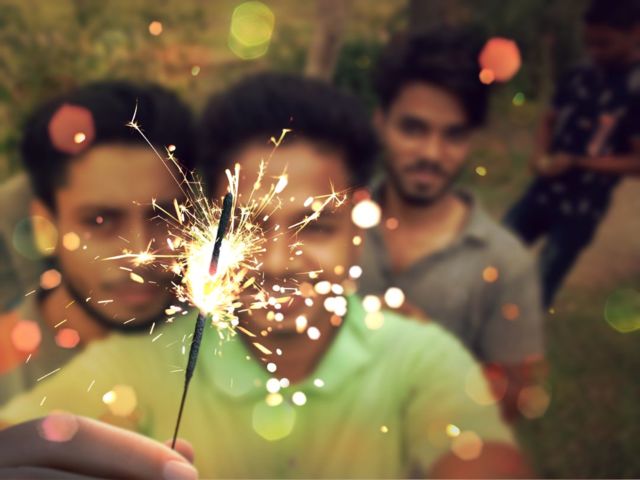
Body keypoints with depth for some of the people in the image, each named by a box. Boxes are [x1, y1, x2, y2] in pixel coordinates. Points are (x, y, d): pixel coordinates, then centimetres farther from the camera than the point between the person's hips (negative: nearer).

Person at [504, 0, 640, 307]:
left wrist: (575, 163, -20)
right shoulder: (578, 77, 3)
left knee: (538, 290, 2)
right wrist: (540, 156, -8)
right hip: (541, 191, 5)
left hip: (581, 209, -5)